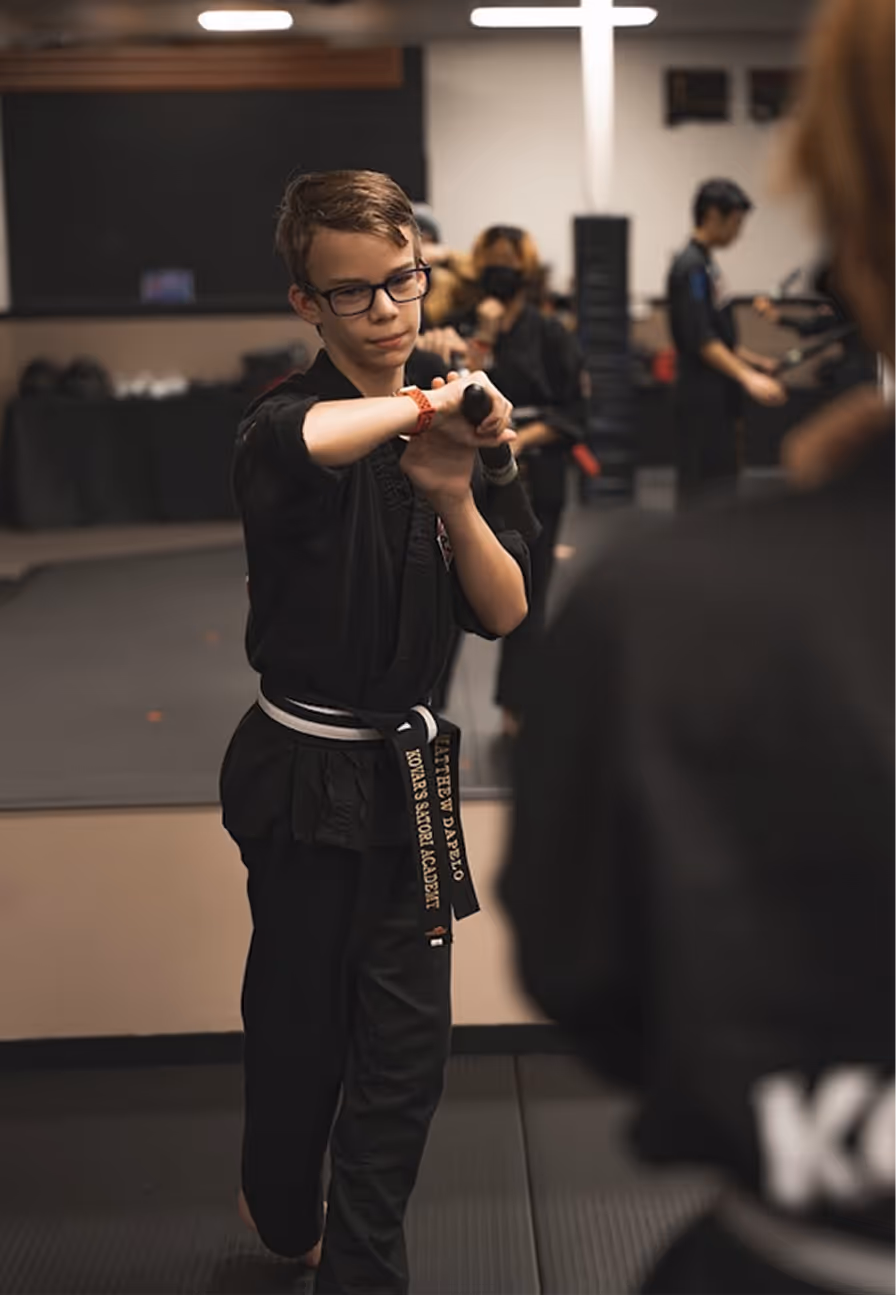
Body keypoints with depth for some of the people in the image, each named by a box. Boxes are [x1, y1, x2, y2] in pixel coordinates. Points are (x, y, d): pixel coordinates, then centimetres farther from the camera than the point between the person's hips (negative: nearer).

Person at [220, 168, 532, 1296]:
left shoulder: (455, 432, 5)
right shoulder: (287, 422, -16)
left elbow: (504, 614, -2)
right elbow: (313, 440, -45)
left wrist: (454, 498, -18)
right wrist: (426, 401, -31)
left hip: (407, 769, 5)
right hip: (305, 774, -5)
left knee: (405, 1043, 10)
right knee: (302, 1022, 10)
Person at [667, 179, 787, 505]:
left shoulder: (704, 264, 17)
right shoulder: (692, 267, -14)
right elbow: (701, 341, -22)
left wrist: (758, 362, 23)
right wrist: (748, 378, -28)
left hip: (717, 401, 10)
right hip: (703, 402, -10)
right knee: (706, 489, -10)